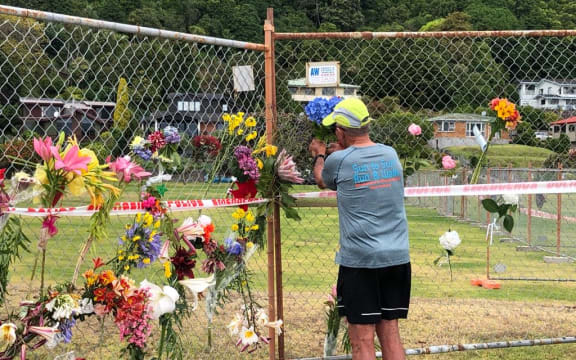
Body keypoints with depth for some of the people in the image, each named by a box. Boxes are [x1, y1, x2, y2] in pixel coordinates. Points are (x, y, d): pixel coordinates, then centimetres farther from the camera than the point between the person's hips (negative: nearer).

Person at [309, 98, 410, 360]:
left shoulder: (339, 161, -7)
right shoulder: (391, 154, 7)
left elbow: (322, 181, 17)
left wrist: (319, 156, 36)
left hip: (359, 260, -5)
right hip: (397, 258, 5)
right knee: (390, 335, 12)